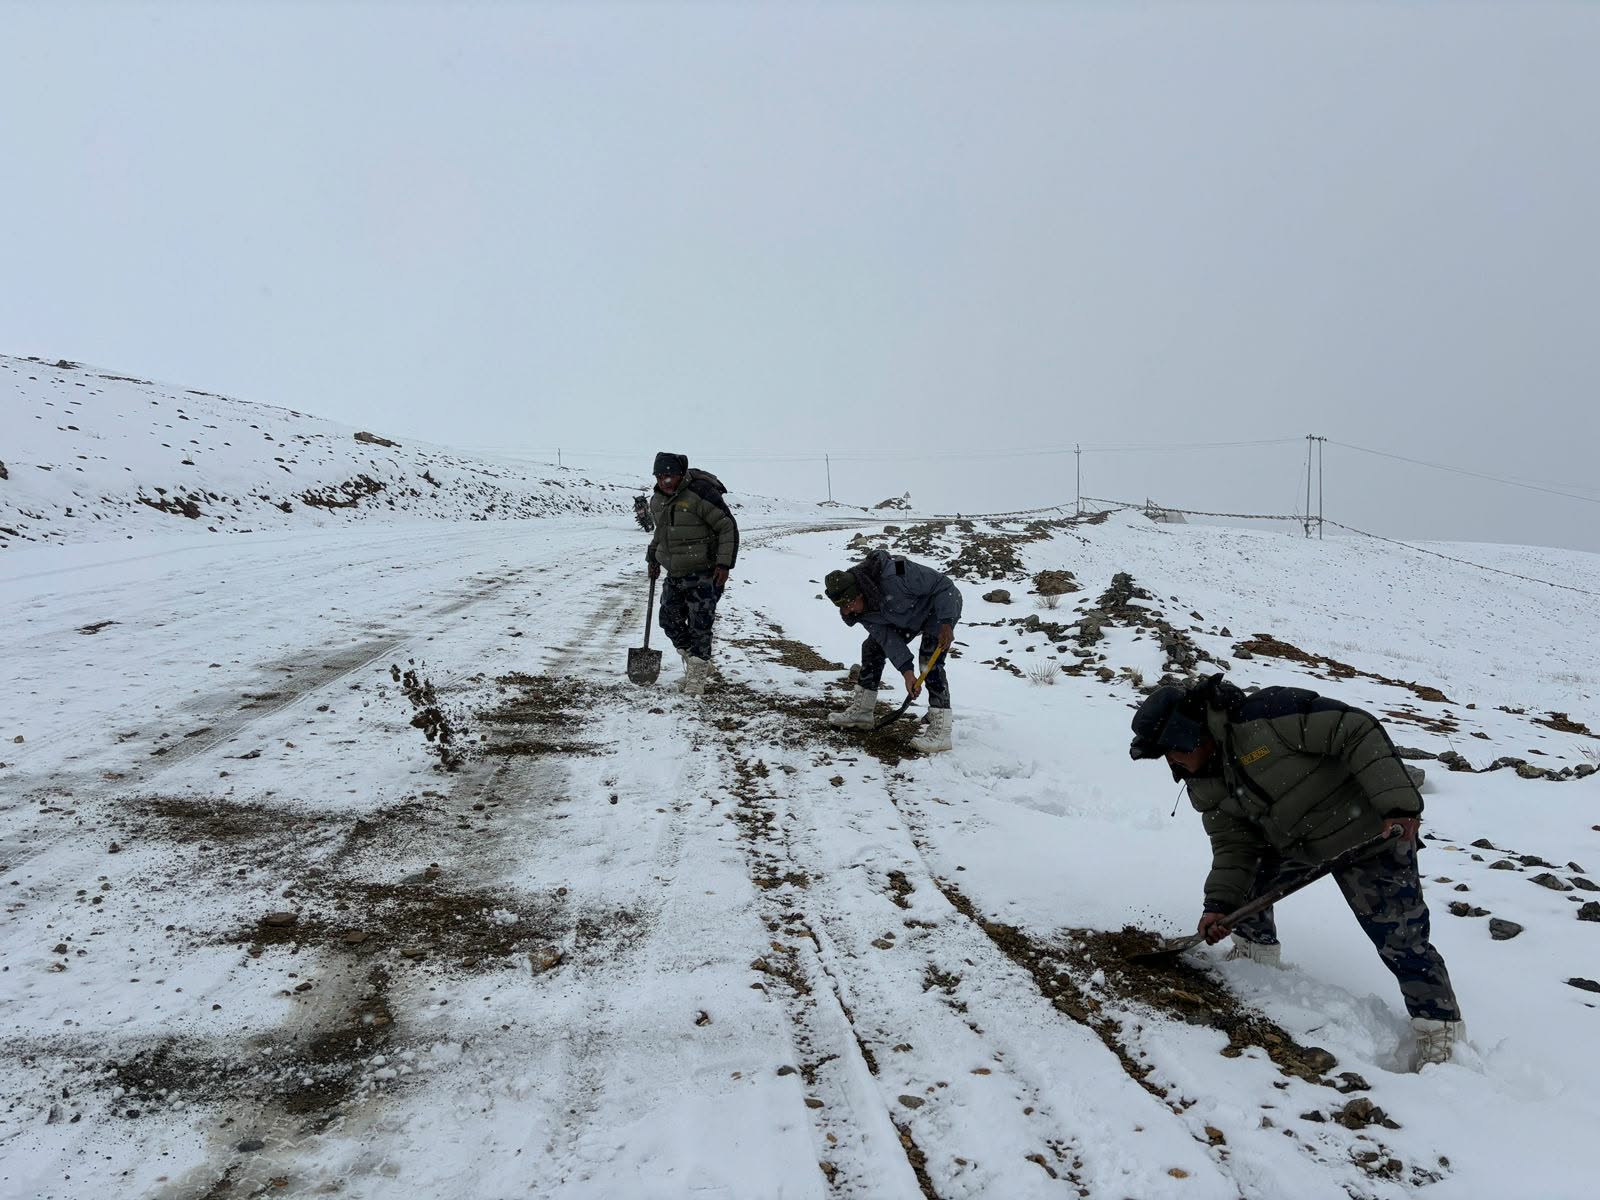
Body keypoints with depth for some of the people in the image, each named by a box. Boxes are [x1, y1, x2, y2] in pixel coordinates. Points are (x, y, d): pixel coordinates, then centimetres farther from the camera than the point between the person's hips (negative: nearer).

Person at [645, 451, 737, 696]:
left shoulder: (700, 493, -18)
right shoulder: (657, 500, 6)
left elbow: (728, 527, -16)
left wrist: (724, 564, -20)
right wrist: (652, 558, 19)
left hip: (704, 574, -8)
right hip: (674, 575, 8)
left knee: (699, 627, -6)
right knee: (670, 621, 11)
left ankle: (697, 678, 5)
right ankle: (694, 664, 29)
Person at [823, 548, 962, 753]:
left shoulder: (892, 576, -40)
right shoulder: (859, 608, -17)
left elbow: (943, 585, -32)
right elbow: (886, 637, -19)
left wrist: (946, 624, -35)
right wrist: (906, 671, -29)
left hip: (941, 607, -7)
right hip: (906, 617, 7)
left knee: (930, 659, -22)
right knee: (872, 647, 3)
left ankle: (940, 731, -23)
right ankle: (861, 712, 16)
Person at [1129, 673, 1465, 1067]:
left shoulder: (1266, 716, -30)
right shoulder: (1206, 787, -2)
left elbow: (1358, 732, -29)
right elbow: (1233, 843, -1)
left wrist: (1397, 802, -31)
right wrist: (1220, 904, -13)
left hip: (1370, 836, -8)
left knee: (1399, 939, -5)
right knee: (1244, 875, 13)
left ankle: (1439, 1027, 14)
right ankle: (1256, 949, 37)